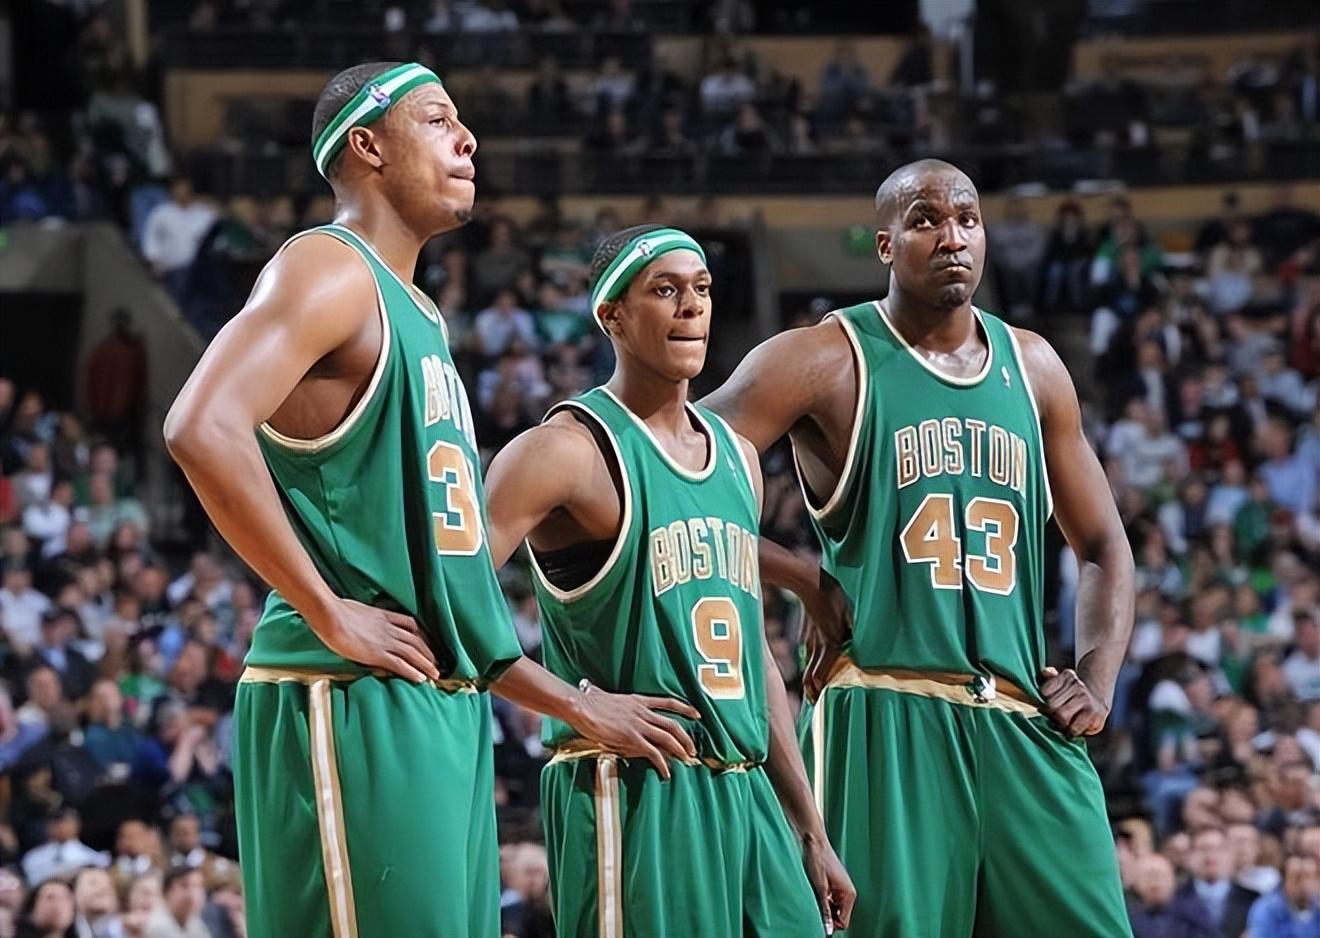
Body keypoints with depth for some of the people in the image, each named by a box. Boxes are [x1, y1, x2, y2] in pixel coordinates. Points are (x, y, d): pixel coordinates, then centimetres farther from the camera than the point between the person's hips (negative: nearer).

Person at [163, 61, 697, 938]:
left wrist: (576, 704, 25)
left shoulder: (419, 316, 22)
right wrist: (330, 615, -20)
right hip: (354, 708, -9)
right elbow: (203, 429, -24)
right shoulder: (330, 271, -7)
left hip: (446, 709, 9)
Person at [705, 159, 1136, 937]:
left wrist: (1099, 679, 7)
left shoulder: (1032, 367, 15)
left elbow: (1103, 546, 22)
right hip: (884, 718, -5)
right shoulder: (828, 361, -1)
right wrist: (804, 580, -9)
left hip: (1024, 725, 5)